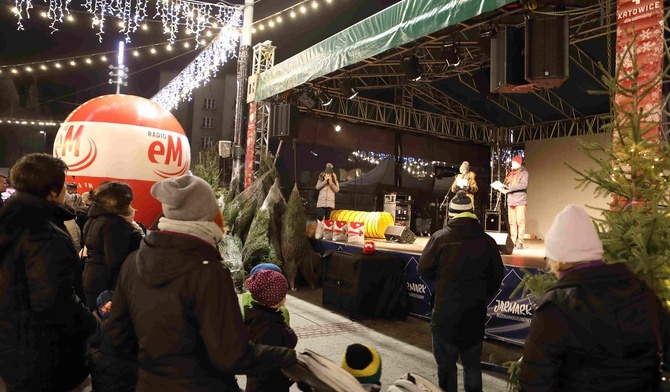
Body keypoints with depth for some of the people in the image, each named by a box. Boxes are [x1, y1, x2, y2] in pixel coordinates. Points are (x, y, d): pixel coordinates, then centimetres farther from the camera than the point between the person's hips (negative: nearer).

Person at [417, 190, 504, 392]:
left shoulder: (440, 237, -12)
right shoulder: (487, 241, -4)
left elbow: (423, 270, -6)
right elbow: (497, 276, 5)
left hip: (446, 312, -3)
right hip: (475, 312, 3)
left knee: (446, 365, 9)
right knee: (472, 364, 19)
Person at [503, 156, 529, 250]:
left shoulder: (523, 172, 1)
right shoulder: (510, 173, 20)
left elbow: (524, 185, -13)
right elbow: (507, 184, 20)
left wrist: (510, 188, -16)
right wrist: (504, 187, -2)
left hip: (520, 200, -5)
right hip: (510, 200, 6)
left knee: (520, 221, -6)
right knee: (512, 222, 3)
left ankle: (520, 242, -5)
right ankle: (513, 242, 6)